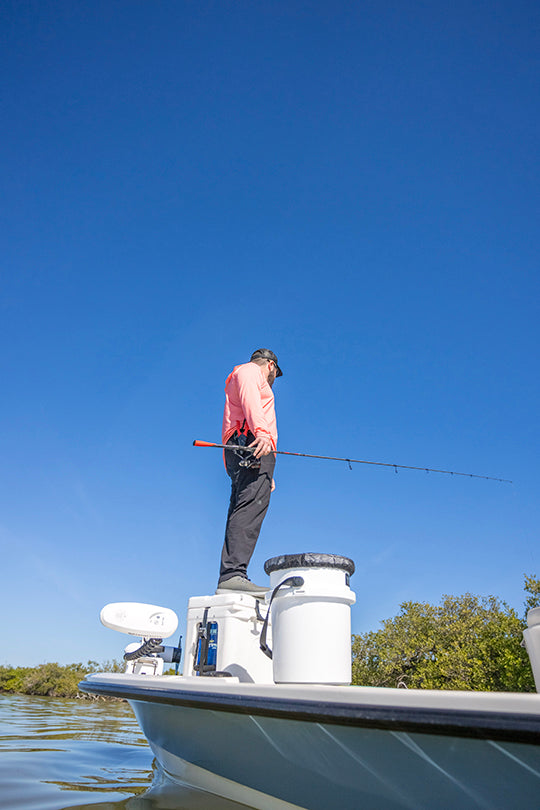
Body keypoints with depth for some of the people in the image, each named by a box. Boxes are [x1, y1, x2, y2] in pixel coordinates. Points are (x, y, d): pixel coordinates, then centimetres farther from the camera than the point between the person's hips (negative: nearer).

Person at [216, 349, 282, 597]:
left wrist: (267, 474, 26)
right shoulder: (249, 371, 13)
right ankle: (233, 574, -35)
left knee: (243, 511, -2)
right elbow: (249, 398, -11)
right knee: (251, 505, -23)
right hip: (250, 445, -10)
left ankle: (229, 580, -10)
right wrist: (262, 432, -29)